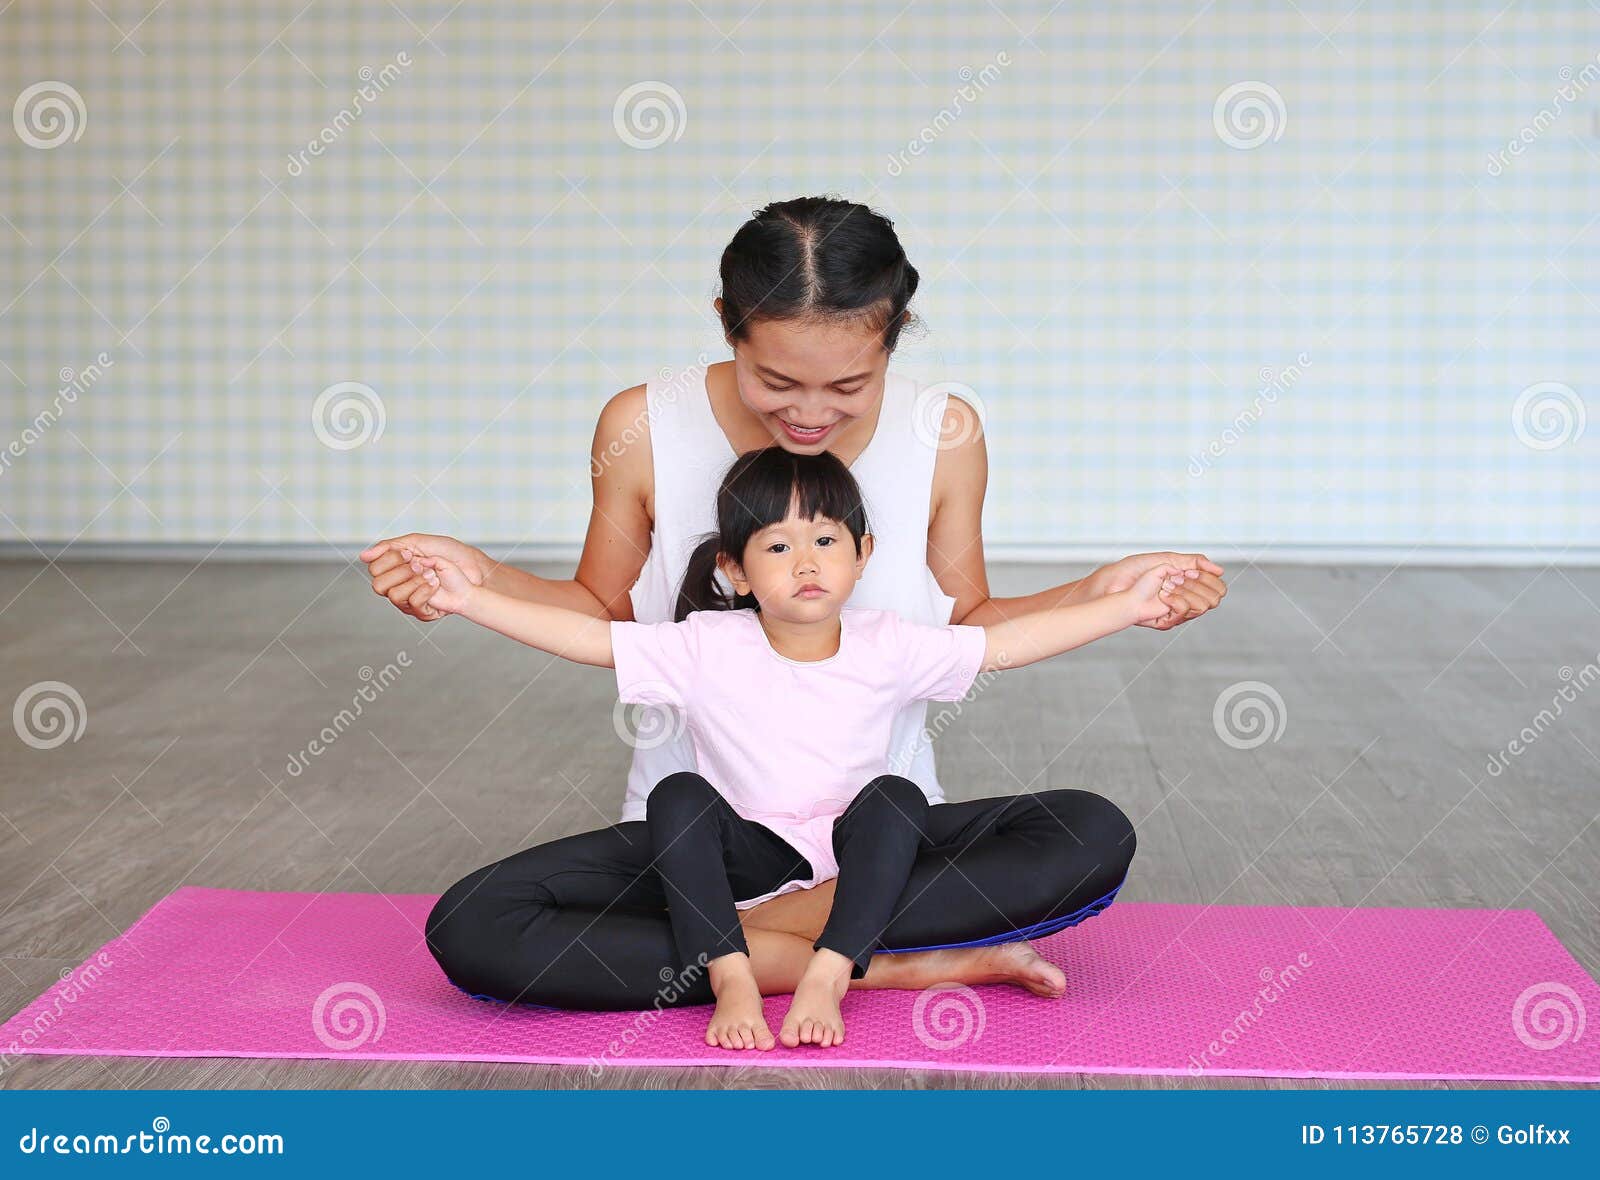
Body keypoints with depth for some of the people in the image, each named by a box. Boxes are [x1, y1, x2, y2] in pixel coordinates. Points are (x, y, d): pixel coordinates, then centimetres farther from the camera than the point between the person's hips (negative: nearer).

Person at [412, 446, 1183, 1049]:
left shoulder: (888, 649, -2)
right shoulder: (706, 648, -7)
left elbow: (1006, 644, -2)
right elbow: (585, 636, -13)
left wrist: (1126, 606, -5)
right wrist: (470, 600, -22)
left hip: (860, 859, 1)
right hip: (742, 862, -1)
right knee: (679, 796, -27)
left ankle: (829, 971, -37)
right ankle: (731, 977, -40)